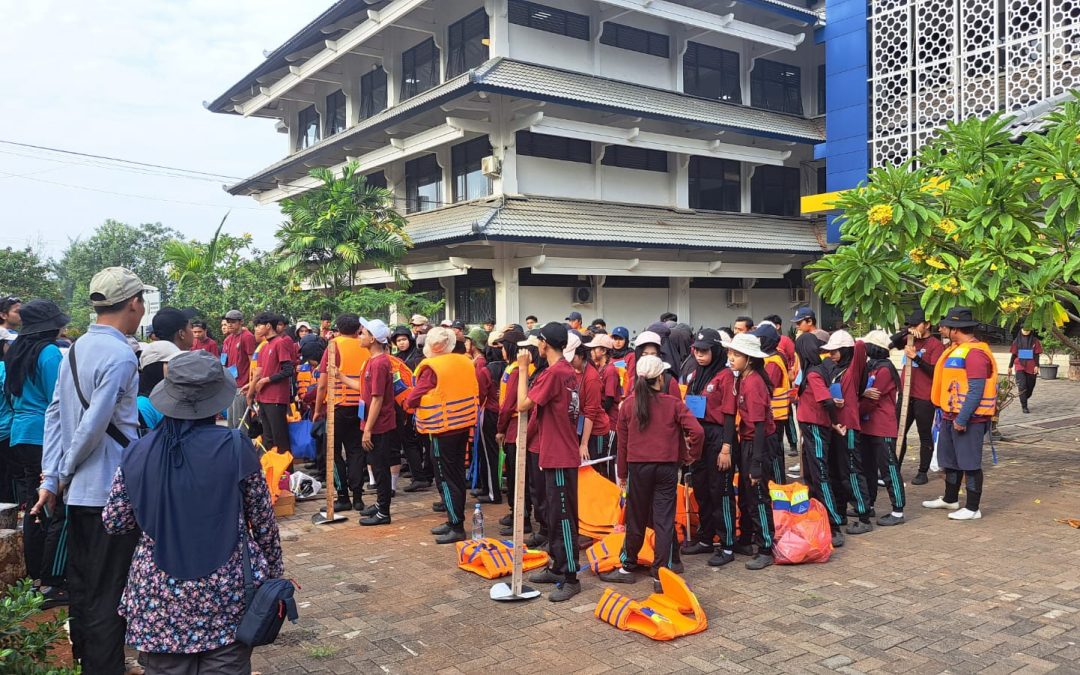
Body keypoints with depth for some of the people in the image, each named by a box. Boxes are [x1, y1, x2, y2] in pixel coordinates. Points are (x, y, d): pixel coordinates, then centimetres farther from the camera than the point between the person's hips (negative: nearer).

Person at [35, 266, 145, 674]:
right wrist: (65, 473, -4)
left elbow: (55, 414, 8)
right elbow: (94, 425, -20)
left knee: (82, 583, 18)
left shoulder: (77, 348, 9)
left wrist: (52, 478, 6)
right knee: (109, 593, 1)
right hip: (113, 490, -8)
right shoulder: (120, 356, -18)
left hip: (79, 491, 8)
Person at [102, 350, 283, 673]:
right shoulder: (235, 447, -10)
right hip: (226, 597, -2)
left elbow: (113, 523, 5)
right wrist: (273, 569, 12)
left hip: (159, 598, 2)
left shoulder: (137, 452, -5)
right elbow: (262, 519, -2)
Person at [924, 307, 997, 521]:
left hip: (968, 419, -10)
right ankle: (950, 499, 34)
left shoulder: (975, 352, -18)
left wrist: (962, 419, -23)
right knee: (950, 460, 19)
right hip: (951, 416, 10)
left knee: (970, 463, -1)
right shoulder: (957, 349, 13)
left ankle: (973, 508, 9)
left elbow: (976, 390, -23)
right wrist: (947, 413, 18)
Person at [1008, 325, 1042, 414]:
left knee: (1030, 386, 7)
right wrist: (1010, 367, 8)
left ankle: (1024, 401, 33)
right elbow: (1013, 354, 9)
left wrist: (1036, 366, -11)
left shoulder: (1035, 341, 4)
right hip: (1020, 366, -1)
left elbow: (1036, 355, 0)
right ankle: (1024, 406, -7)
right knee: (1022, 386, -11)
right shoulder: (1017, 341, 6)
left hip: (1031, 367, 1)